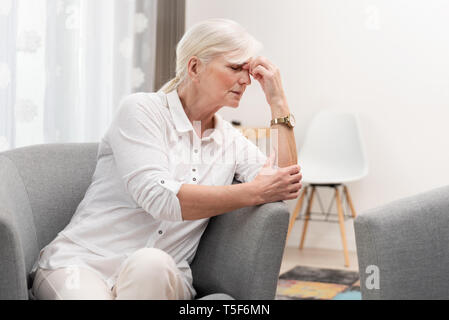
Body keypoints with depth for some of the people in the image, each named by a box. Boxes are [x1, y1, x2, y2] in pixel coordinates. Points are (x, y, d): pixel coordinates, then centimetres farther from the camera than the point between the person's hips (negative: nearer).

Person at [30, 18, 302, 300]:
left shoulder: (231, 141, 13)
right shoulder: (142, 109, -4)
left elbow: (285, 187, 0)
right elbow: (158, 197, -18)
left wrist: (278, 102, 2)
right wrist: (253, 192, -14)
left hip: (160, 277, 4)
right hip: (79, 263, -3)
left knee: (151, 263, -34)